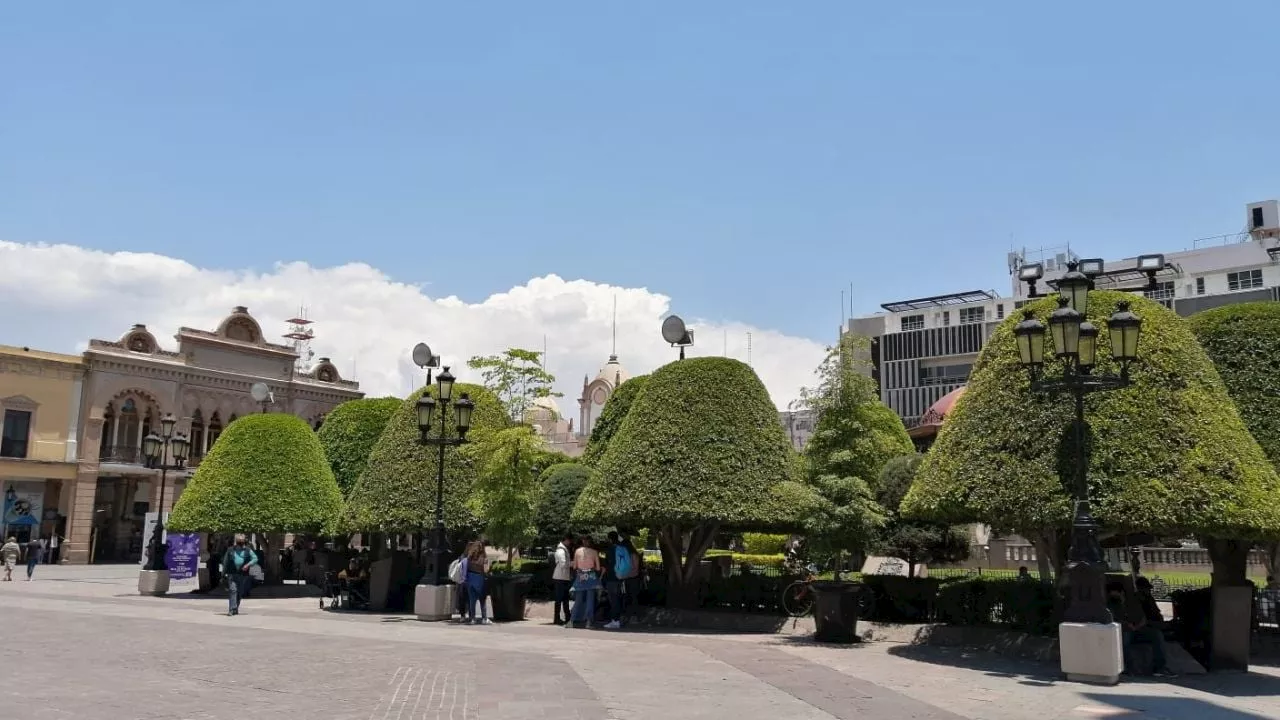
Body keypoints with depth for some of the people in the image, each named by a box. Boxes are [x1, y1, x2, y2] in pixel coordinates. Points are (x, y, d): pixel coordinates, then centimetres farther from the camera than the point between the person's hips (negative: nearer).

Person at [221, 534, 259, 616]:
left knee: (240, 593, 7)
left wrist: (248, 565, -15)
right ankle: (232, 609, -20)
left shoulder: (248, 550, 9)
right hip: (232, 574, -1)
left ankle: (236, 609, 20)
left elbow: (255, 559, 2)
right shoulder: (230, 550, 11)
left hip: (243, 575, 1)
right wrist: (223, 573, 12)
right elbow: (225, 562, 15)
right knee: (232, 591, -14)